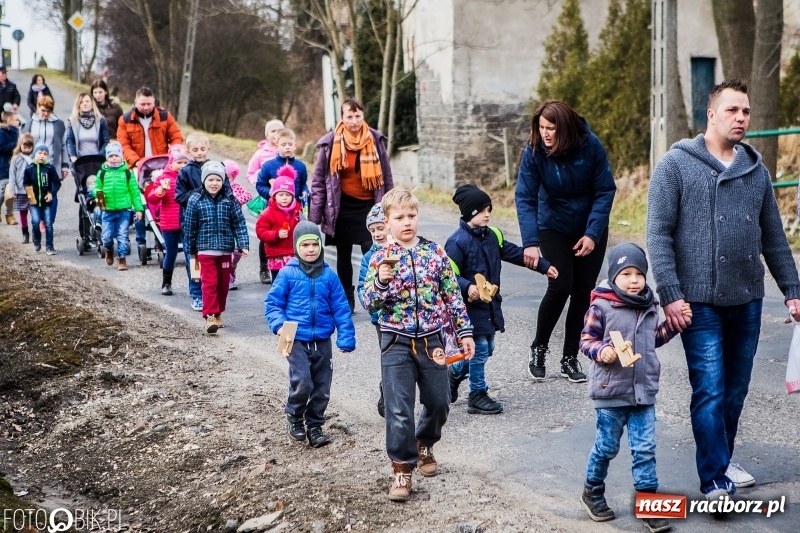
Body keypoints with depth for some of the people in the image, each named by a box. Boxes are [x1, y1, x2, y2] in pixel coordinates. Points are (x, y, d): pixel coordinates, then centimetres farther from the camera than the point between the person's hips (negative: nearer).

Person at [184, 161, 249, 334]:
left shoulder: (230, 200, 0)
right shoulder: (195, 201, -4)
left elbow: (239, 223, -1)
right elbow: (189, 227, 2)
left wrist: (243, 245, -10)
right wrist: (192, 251, 7)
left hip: (226, 249, 3)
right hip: (206, 249, -3)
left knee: (223, 283, 11)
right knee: (210, 283, -9)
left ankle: (218, 313, 26)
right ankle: (210, 316, -8)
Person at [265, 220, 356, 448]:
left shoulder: (329, 275, 2)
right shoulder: (287, 274, -4)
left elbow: (340, 308, 5)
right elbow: (272, 303, 1)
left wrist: (346, 337, 0)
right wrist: (278, 324, -15)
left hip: (323, 341, 3)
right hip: (297, 340, -3)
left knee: (322, 387, 9)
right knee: (302, 383, -15)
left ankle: (315, 425, 26)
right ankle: (294, 416, 12)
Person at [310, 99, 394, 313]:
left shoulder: (376, 141, -2)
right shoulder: (331, 143, -6)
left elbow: (386, 177, 6)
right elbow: (318, 181, -2)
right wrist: (314, 217, -4)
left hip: (368, 206, 0)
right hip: (342, 207, 0)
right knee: (344, 255, 10)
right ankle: (347, 299, 22)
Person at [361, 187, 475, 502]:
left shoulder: (435, 252, 0)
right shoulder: (381, 258, -4)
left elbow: (452, 295, 5)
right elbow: (368, 303, -7)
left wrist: (465, 331, 3)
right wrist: (381, 280, -26)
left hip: (431, 340, 2)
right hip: (397, 343, -2)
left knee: (439, 402, 13)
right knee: (398, 408, -4)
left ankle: (424, 444, 40)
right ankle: (402, 468, 7)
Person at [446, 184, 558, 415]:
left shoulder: (492, 236, 8)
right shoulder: (457, 241, -16)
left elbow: (514, 253, 19)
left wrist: (543, 266, 22)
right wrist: (467, 287, -33)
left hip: (490, 303, 8)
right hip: (470, 305, -8)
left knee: (486, 348, 15)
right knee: (479, 349, -5)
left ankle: (454, 373, 37)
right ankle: (477, 396, 7)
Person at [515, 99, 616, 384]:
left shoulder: (591, 145, -20)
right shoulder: (534, 151, -19)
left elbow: (605, 191, -14)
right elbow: (525, 198, -22)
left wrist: (593, 234, -21)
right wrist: (530, 242, -33)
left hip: (591, 229, 1)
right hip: (554, 228, -1)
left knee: (583, 292, 1)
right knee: (560, 286, -14)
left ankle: (570, 358, 14)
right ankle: (538, 348, 8)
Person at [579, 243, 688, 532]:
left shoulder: (649, 306, 7)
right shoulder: (601, 306, -12)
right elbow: (586, 340, -8)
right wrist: (600, 351, -26)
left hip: (644, 392, 4)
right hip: (611, 391, -4)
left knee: (645, 449, 3)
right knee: (606, 446, 10)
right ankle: (592, 493, 30)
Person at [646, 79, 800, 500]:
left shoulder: (756, 169, 11)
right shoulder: (676, 165, -4)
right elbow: (658, 234, -8)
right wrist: (670, 294, -14)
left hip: (747, 301, 5)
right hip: (700, 303, -5)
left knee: (736, 389, 12)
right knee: (710, 392, -7)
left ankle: (721, 461, 27)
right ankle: (715, 481, -3)